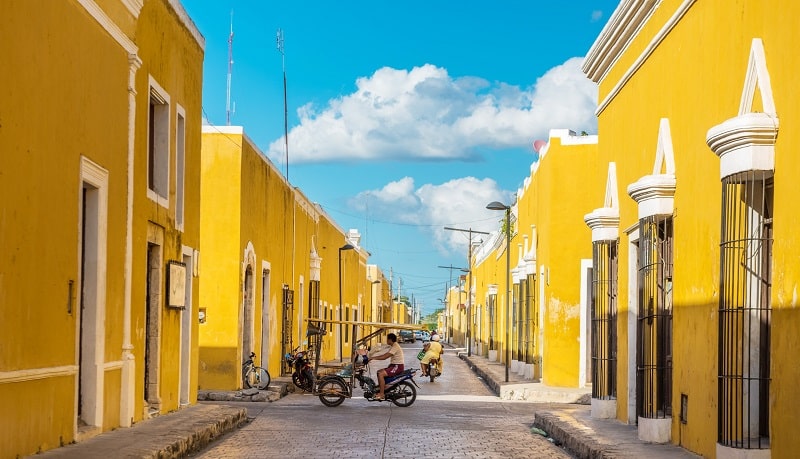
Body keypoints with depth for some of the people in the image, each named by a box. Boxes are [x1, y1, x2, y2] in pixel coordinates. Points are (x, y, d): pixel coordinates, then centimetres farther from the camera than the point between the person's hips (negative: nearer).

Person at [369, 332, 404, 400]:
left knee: (381, 374, -22)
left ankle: (381, 394, -22)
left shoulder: (395, 347, -18)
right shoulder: (393, 346, 16)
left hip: (398, 366, -11)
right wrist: (374, 357, 10)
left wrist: (373, 358, -18)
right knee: (379, 371, 14)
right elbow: (385, 354, 20)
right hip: (394, 365, 11)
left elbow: (385, 357, -23)